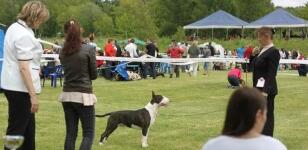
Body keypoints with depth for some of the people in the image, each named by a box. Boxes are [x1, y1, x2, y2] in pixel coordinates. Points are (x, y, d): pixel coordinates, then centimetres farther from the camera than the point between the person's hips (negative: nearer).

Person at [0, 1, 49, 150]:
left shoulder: (14, 27, 10)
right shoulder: (24, 35, -19)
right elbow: (23, 67, -23)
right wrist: (33, 95, -22)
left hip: (13, 85, 10)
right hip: (20, 88, -10)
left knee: (28, 126, 17)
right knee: (16, 129, -1)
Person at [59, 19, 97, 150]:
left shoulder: (63, 52, 2)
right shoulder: (89, 49, -10)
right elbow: (94, 75, -1)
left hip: (67, 95, 5)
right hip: (84, 95, -5)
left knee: (71, 133, 10)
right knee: (88, 134, 1)